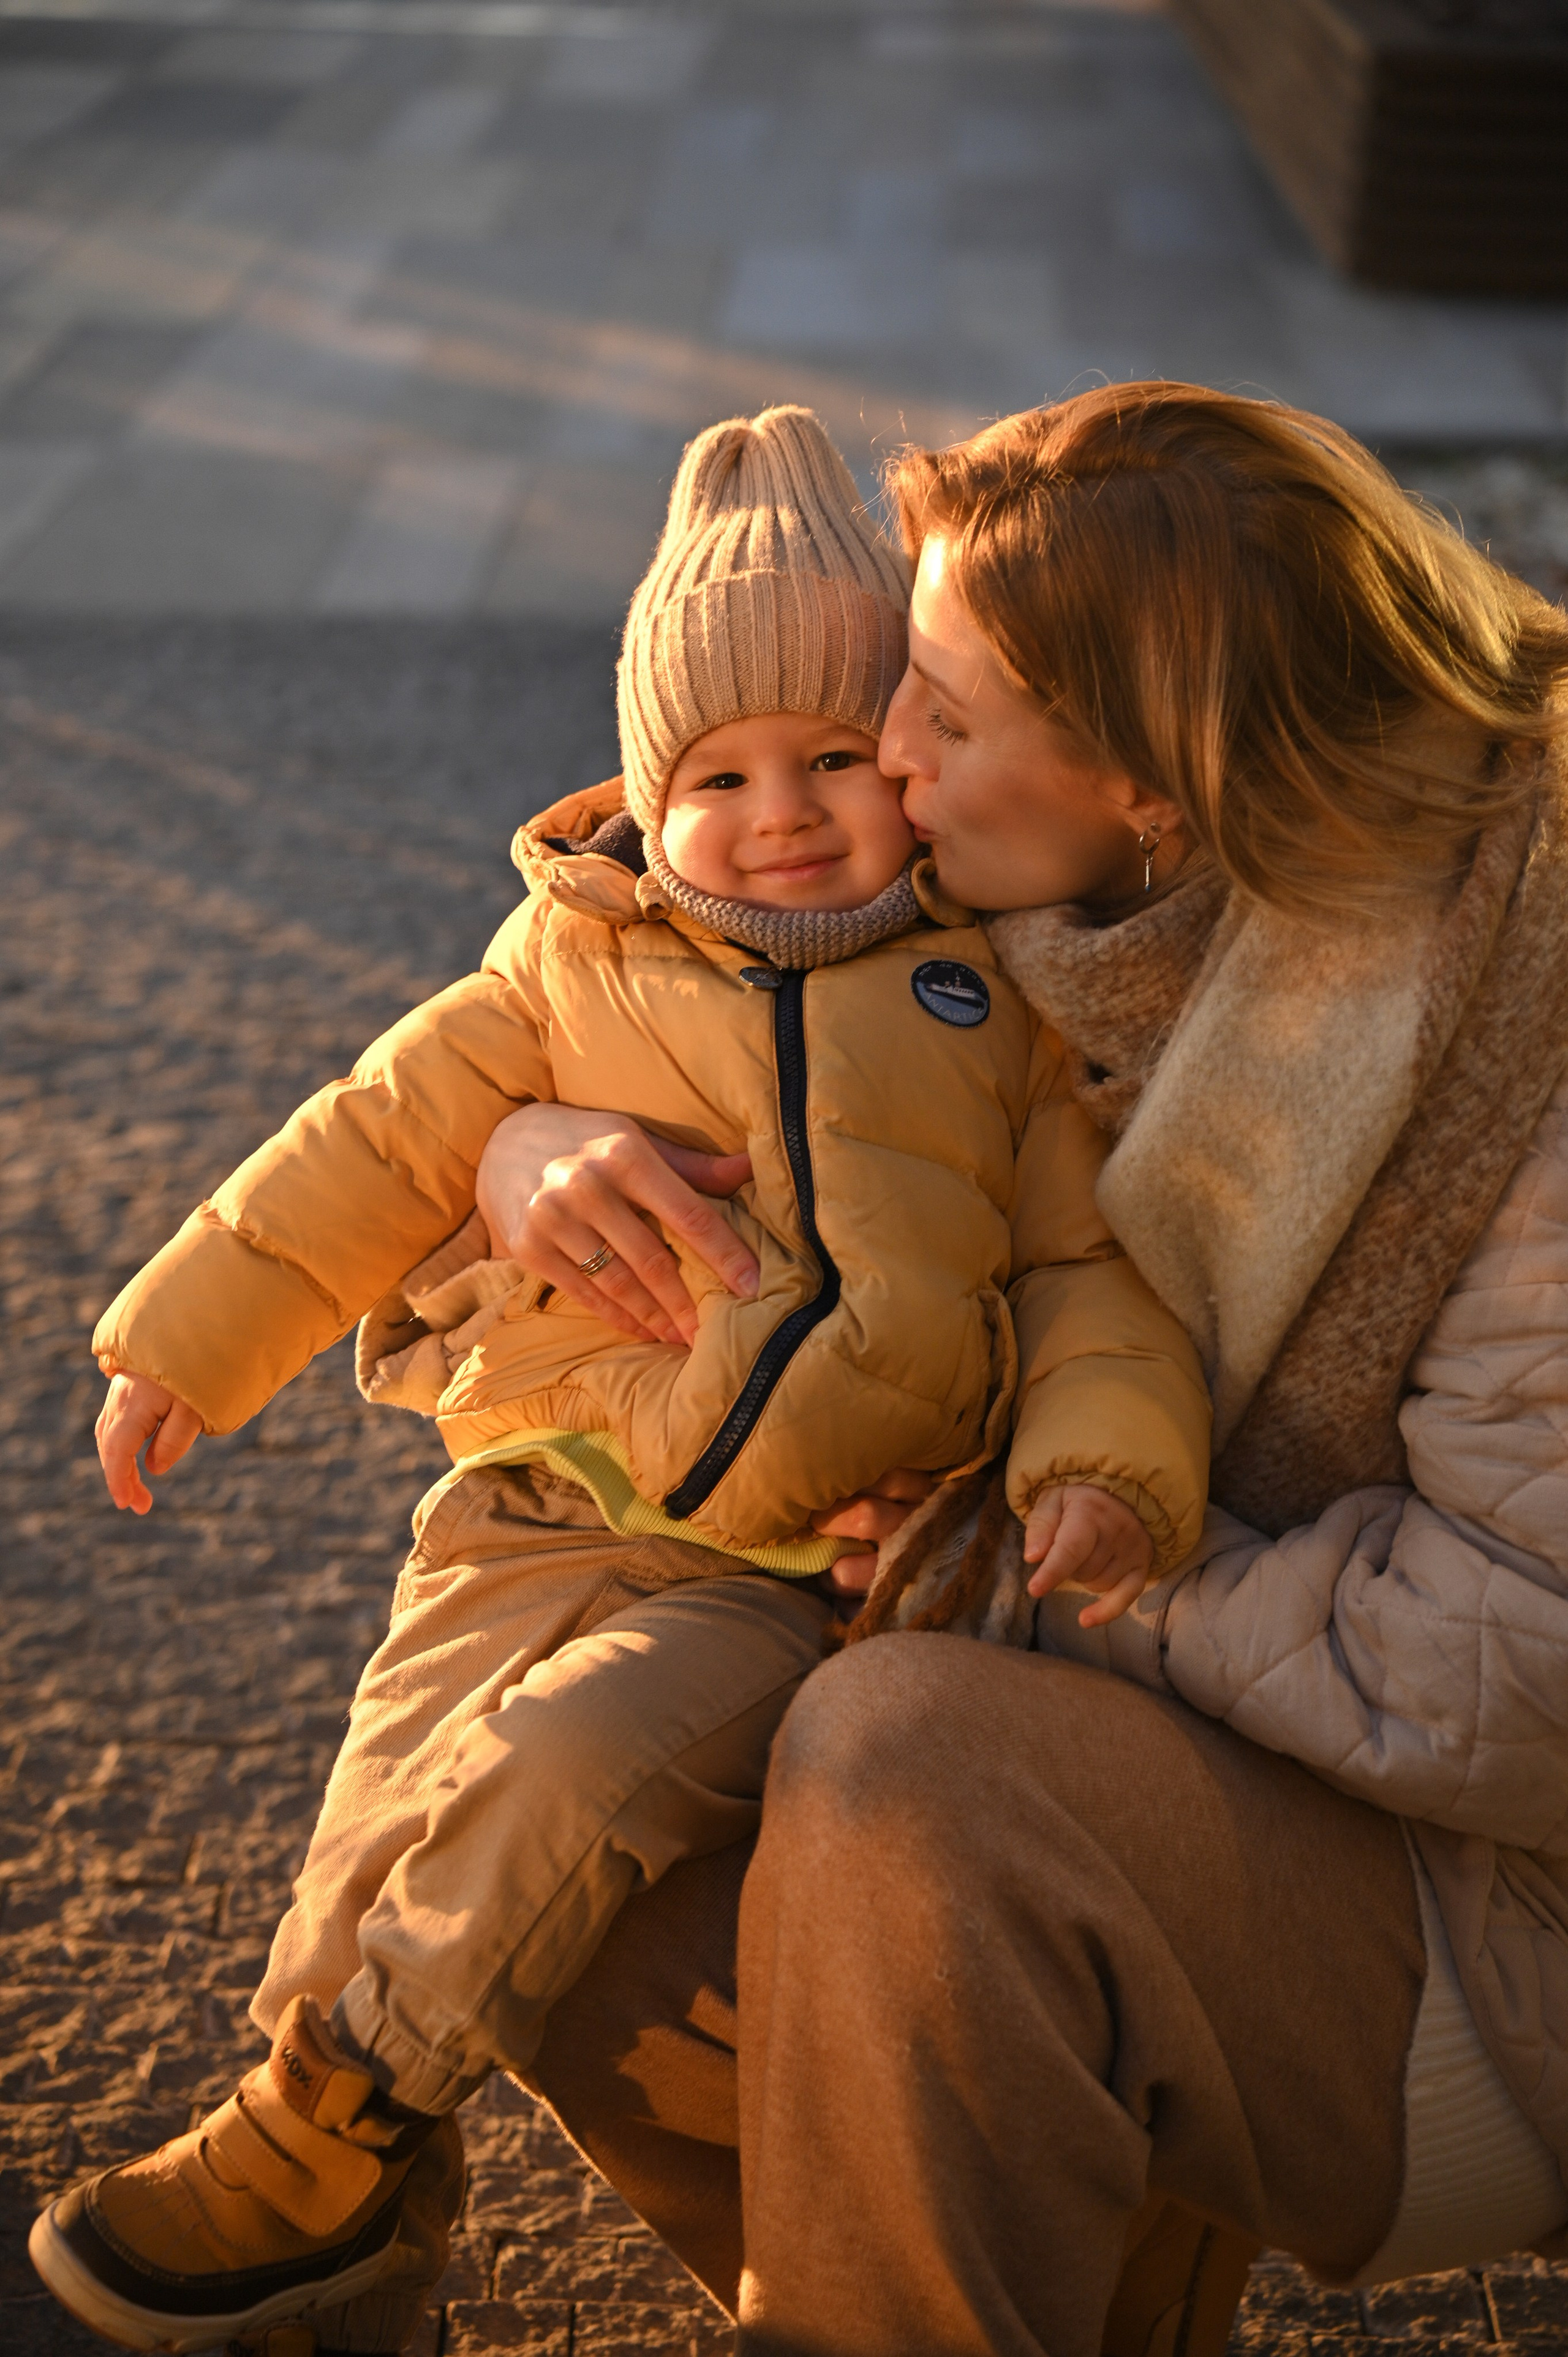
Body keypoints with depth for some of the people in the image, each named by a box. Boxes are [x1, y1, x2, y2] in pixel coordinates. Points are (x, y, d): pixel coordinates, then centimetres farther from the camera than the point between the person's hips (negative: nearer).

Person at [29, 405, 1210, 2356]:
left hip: (804, 1578, -2)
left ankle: (316, 2130, -5)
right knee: (392, 1813, -9)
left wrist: (1104, 1465, -14)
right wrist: (187, 1339, 12)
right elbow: (375, 1151, 12)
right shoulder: (574, 967, 9)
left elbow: (1095, 1266, 4)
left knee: (569, 1762, -27)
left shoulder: (999, 1005, 6)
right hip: (538, 1518, 3)